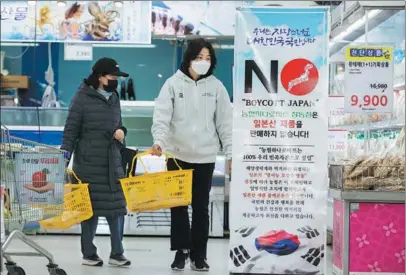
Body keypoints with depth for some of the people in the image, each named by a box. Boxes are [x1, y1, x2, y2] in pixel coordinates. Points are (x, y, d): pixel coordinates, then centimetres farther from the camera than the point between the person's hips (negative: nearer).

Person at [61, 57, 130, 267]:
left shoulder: (114, 98, 13)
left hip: (112, 161, 6)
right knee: (90, 207, 1)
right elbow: (71, 129, -7)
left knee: (117, 206, 3)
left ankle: (117, 253, 12)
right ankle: (88, 254, 14)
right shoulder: (82, 98, -6)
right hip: (88, 162, -6)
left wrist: (121, 132, -2)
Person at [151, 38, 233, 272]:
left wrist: (231, 152, 0)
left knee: (201, 206, 8)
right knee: (178, 205, 7)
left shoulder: (216, 86, 2)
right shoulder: (174, 83, -3)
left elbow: (225, 121, 4)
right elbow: (162, 115, -11)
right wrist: (159, 140, -28)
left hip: (205, 156, 1)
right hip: (177, 155, -1)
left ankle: (199, 254, 18)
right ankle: (181, 250, 19)